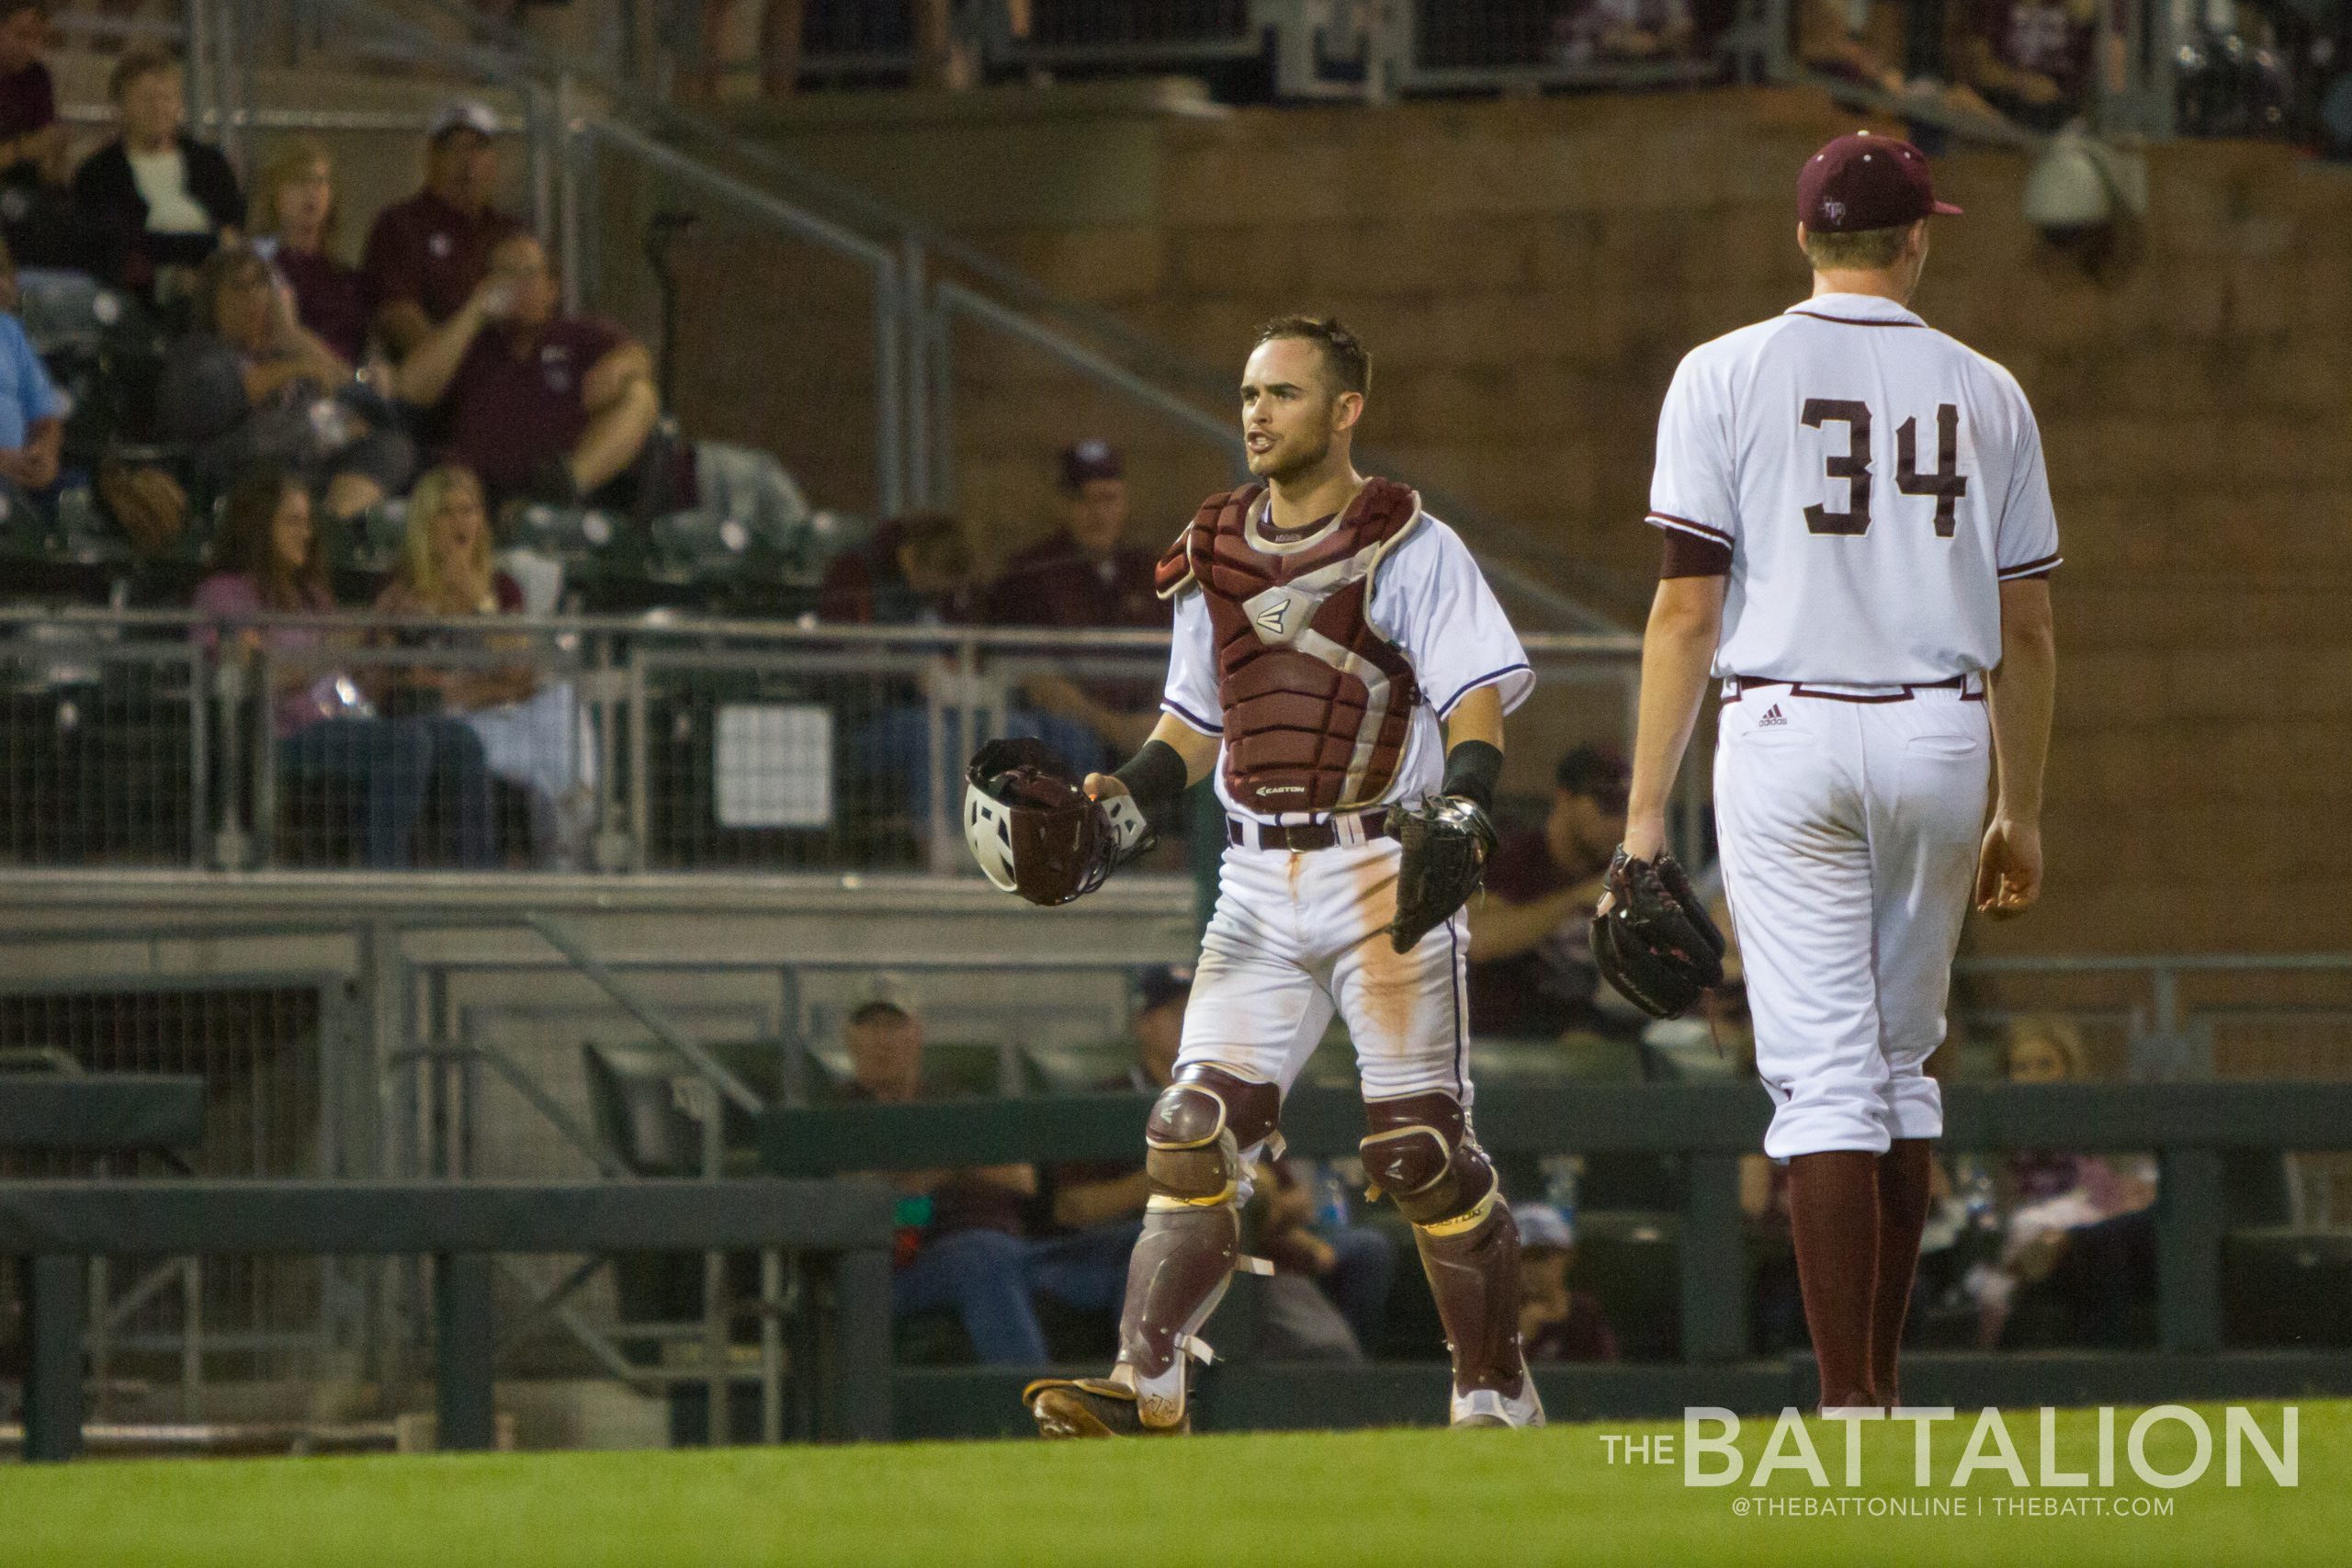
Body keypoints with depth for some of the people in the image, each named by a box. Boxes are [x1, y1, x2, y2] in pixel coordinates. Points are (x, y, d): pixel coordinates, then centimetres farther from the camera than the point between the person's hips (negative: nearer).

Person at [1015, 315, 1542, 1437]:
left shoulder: (1408, 547, -2)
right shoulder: (1213, 556, 15)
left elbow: (1477, 706, -8)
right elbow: (1193, 729, 22)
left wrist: (1460, 815, -26)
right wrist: (1124, 806, 5)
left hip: (1382, 871, -5)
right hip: (1259, 883, 5)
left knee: (1421, 1151, -6)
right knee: (1196, 1129, -5)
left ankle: (1497, 1400, 3)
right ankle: (1146, 1386, -7)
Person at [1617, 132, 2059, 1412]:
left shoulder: (1728, 376, 0)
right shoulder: (1986, 394, 8)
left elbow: (1687, 604, -5)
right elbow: (2025, 629, 10)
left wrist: (1646, 807, -2)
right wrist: (2022, 814, 19)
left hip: (1787, 732, -2)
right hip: (1944, 738, 3)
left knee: (1823, 1068, -6)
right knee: (1901, 1061, 16)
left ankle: (1846, 1402, -14)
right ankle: (1881, 1381, 21)